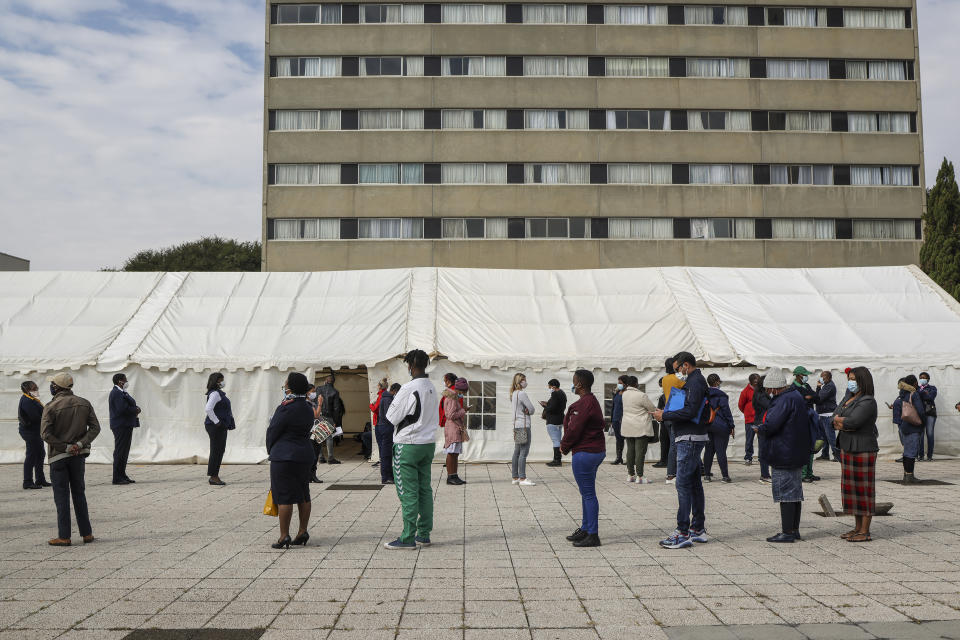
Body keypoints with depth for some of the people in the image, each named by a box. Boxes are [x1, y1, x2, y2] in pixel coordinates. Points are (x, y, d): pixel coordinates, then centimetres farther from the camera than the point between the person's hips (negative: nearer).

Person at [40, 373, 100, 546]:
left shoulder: (51, 406, -10)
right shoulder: (84, 404, 3)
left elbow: (45, 434, -17)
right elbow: (95, 428, -2)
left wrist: (65, 447, -12)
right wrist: (80, 444, -9)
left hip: (58, 456, -4)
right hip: (79, 455, 4)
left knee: (61, 496, 2)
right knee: (79, 493, 14)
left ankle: (64, 537, 4)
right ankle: (87, 534, 15)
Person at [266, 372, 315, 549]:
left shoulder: (286, 408, -16)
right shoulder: (308, 408, 8)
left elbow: (273, 431, -9)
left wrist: (270, 450, 9)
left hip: (284, 456, -8)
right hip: (305, 454, 8)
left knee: (284, 496, -3)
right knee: (303, 495, 12)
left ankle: (284, 536, -1)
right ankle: (303, 533, 17)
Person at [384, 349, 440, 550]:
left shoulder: (409, 388, -17)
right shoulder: (432, 388, 8)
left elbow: (392, 417, -11)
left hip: (408, 445, -8)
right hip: (429, 442, 8)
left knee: (408, 492, -3)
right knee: (425, 490, 12)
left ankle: (408, 538, 1)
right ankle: (424, 534, 17)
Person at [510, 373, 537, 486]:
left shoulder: (513, 394, 13)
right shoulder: (522, 393, -15)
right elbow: (531, 409, -13)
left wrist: (526, 411, 3)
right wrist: (528, 412, 9)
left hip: (516, 425, 9)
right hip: (524, 425, -9)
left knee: (517, 452, 11)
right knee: (524, 452, -7)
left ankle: (515, 477, 15)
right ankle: (522, 478, -6)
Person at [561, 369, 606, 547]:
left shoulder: (585, 404, -20)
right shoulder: (592, 401, 14)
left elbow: (574, 429, -21)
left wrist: (564, 446, -3)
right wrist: (566, 445, 11)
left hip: (585, 453, -11)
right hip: (596, 450, 11)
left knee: (588, 494, -6)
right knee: (587, 492, 18)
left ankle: (593, 536, -2)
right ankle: (585, 529, 27)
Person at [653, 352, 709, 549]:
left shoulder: (695, 381, -13)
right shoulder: (694, 381, 19)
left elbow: (690, 411, -23)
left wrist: (664, 416, -15)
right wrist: (667, 415, 10)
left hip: (690, 439, -11)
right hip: (690, 438, 11)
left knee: (683, 484, -10)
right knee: (694, 484, 13)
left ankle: (683, 533, -9)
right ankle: (698, 529, 21)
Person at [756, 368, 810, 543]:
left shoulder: (785, 400, -21)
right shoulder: (797, 395, 11)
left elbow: (771, 425, -28)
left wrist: (761, 428, -5)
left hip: (783, 454, -10)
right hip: (797, 453, 10)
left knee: (786, 492, -4)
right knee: (795, 491, 15)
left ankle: (787, 532, 0)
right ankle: (794, 530, 23)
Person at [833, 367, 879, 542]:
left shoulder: (868, 402, -13)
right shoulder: (848, 400, 14)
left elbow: (852, 422, -24)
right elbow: (834, 422, 8)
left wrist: (838, 419, -5)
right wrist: (845, 422, -12)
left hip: (862, 451, -9)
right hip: (848, 449, 9)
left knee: (864, 490, -2)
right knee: (853, 488, 12)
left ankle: (865, 532, 3)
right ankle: (858, 527, 21)